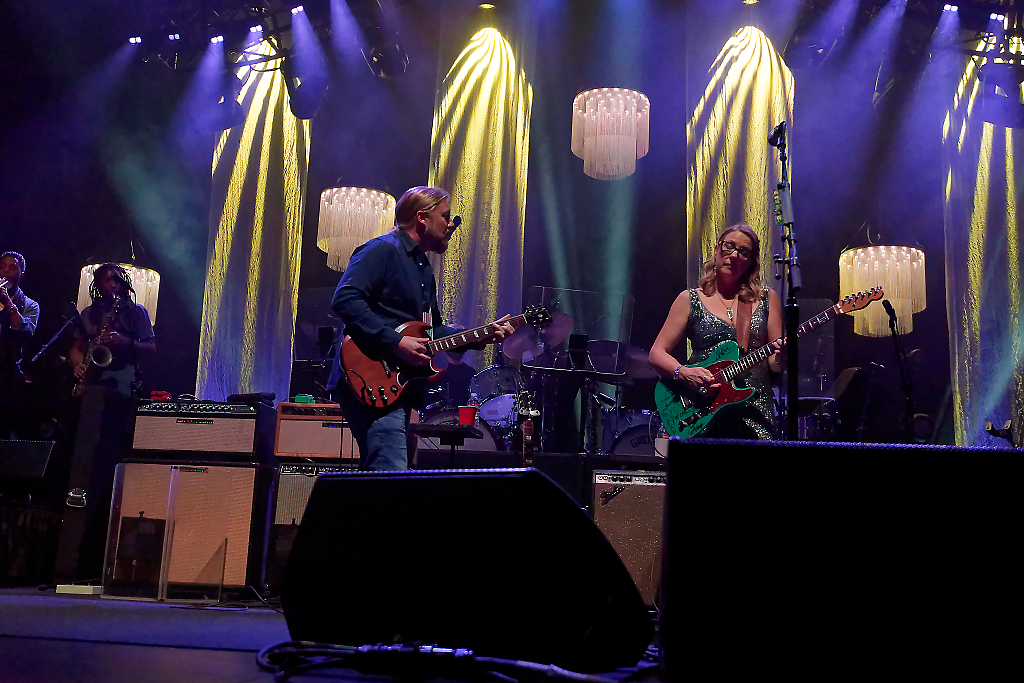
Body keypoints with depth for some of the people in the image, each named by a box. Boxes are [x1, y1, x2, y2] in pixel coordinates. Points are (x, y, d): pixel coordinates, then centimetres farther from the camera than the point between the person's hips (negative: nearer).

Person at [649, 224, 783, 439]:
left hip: (755, 413, 1)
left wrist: (781, 356, -10)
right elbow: (657, 353, 7)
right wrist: (684, 373, -11)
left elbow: (775, 365, 12)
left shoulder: (766, 299, 13)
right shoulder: (690, 299, 10)